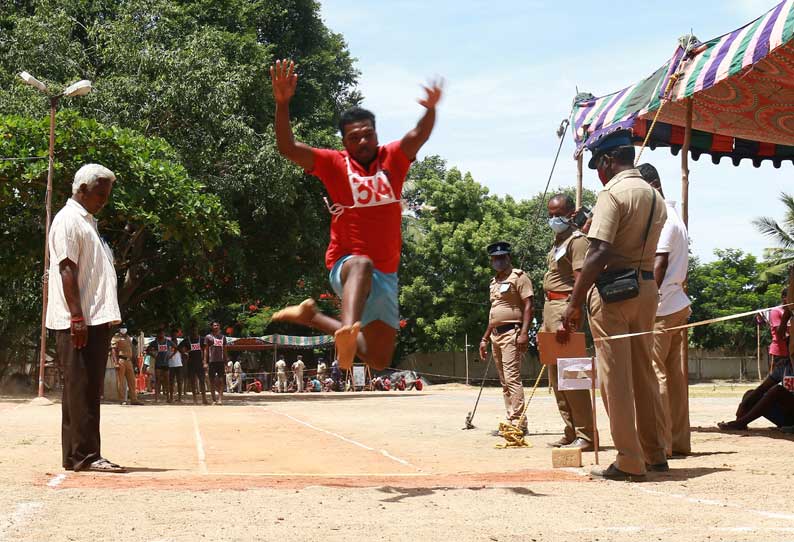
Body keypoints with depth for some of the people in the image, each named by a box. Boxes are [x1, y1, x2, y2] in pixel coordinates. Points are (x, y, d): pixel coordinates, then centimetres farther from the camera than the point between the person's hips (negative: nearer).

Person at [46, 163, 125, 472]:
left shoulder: (88, 222, 23)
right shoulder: (68, 220, -7)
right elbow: (66, 270, -15)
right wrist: (77, 317, -22)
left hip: (97, 319, 10)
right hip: (79, 321, -10)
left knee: (88, 389, 10)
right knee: (81, 388, -9)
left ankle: (77, 455, 14)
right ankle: (84, 455, -8)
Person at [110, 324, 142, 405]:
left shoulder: (128, 338, 22)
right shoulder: (116, 338, -1)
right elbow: (113, 350, -9)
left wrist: (132, 361, 19)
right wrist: (116, 362, -18)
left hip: (128, 361, 7)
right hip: (120, 360, -7)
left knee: (132, 380, 5)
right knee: (120, 381, -4)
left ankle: (134, 399, 7)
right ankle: (122, 400, -2)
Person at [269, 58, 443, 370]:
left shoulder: (393, 159, 4)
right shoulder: (334, 164, -3)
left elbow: (420, 135, -12)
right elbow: (287, 148, -13)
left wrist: (431, 109, -33)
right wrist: (282, 103, -27)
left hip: (386, 274, 5)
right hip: (345, 264, -5)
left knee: (379, 360, 9)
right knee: (362, 265, -44)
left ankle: (313, 317, 28)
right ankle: (347, 332, -67)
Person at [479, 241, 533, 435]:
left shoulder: (518, 277, -4)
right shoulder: (493, 282, 21)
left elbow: (528, 305, -12)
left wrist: (524, 333, -22)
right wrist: (485, 338, 23)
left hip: (511, 333, -9)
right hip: (496, 335, 9)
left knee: (512, 378, -15)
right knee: (504, 381, 8)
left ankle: (518, 422, -18)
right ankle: (511, 421, 11)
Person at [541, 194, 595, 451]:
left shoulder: (577, 241, -9)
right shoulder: (557, 242, 20)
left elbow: (580, 280, -18)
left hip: (565, 307, -10)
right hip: (550, 307, 10)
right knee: (556, 376, 11)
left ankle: (585, 436, -12)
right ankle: (570, 434, 17)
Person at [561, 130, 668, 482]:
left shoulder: (612, 193, -12)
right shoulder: (653, 196, 14)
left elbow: (599, 253, -20)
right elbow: (648, 250, 14)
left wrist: (574, 304, -18)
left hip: (613, 290, -8)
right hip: (647, 288, 8)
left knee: (615, 377, -2)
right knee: (644, 372, 16)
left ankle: (629, 462, -1)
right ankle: (655, 453, 23)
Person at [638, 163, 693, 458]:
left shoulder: (660, 218, -11)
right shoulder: (673, 214, 20)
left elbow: (658, 264, -17)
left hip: (661, 308, -10)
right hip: (678, 304, 10)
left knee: (653, 373, -8)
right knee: (675, 373, 10)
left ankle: (660, 443, -7)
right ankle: (679, 441, 13)